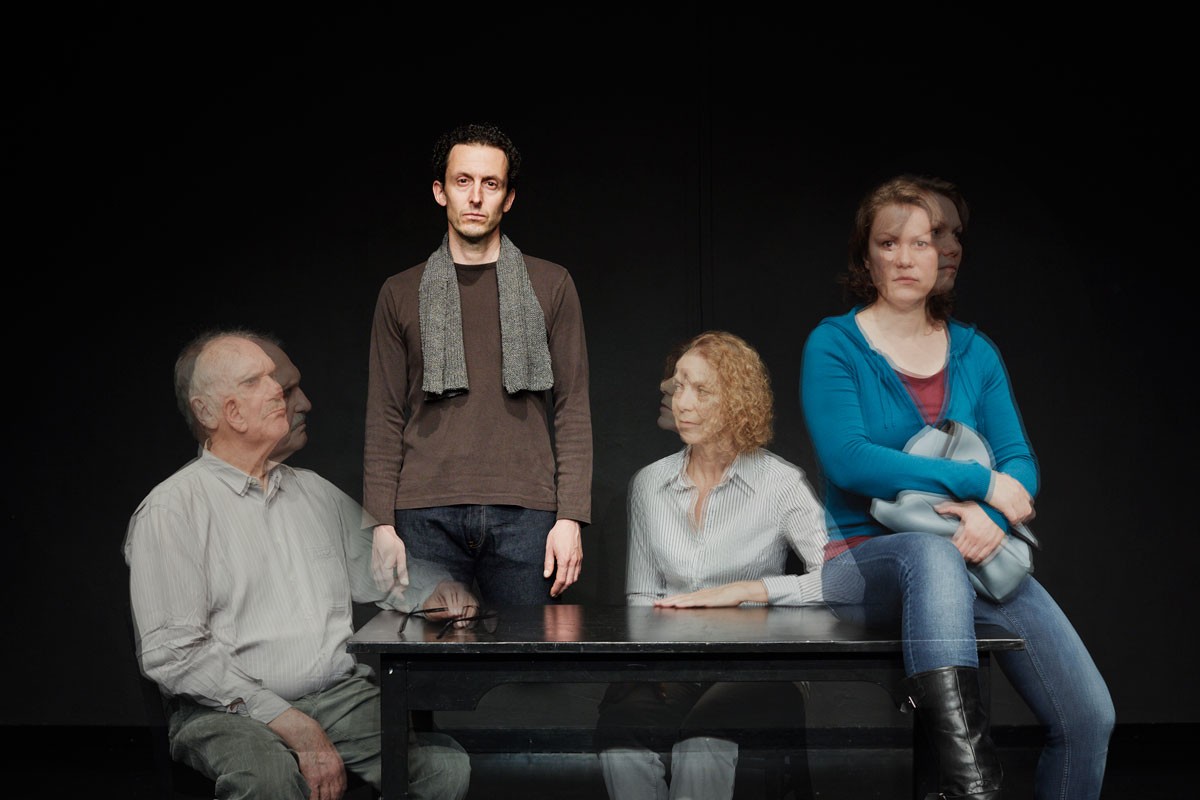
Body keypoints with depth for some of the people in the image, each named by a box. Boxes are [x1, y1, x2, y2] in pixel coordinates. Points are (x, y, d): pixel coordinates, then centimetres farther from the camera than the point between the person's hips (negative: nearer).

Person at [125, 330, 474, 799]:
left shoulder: (317, 493, 17)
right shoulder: (171, 510, -2)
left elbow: (380, 569, 26)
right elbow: (172, 654, -10)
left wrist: (435, 590, 0)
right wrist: (286, 721, -18)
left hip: (341, 695, 5)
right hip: (228, 709, -4)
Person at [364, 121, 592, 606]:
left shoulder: (549, 286, 10)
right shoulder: (402, 294, 12)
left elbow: (573, 407, 6)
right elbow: (385, 419, 9)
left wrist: (570, 516, -3)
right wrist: (381, 526, 0)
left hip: (524, 513, 0)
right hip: (427, 515, 1)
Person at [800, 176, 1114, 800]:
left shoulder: (975, 353, 13)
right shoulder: (833, 345, 0)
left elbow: (1020, 462, 7)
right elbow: (847, 460, -14)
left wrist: (993, 516, -18)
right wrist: (981, 482, -15)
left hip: (980, 555, 4)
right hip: (863, 556, -4)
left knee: (1088, 715, -15)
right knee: (932, 554, -42)